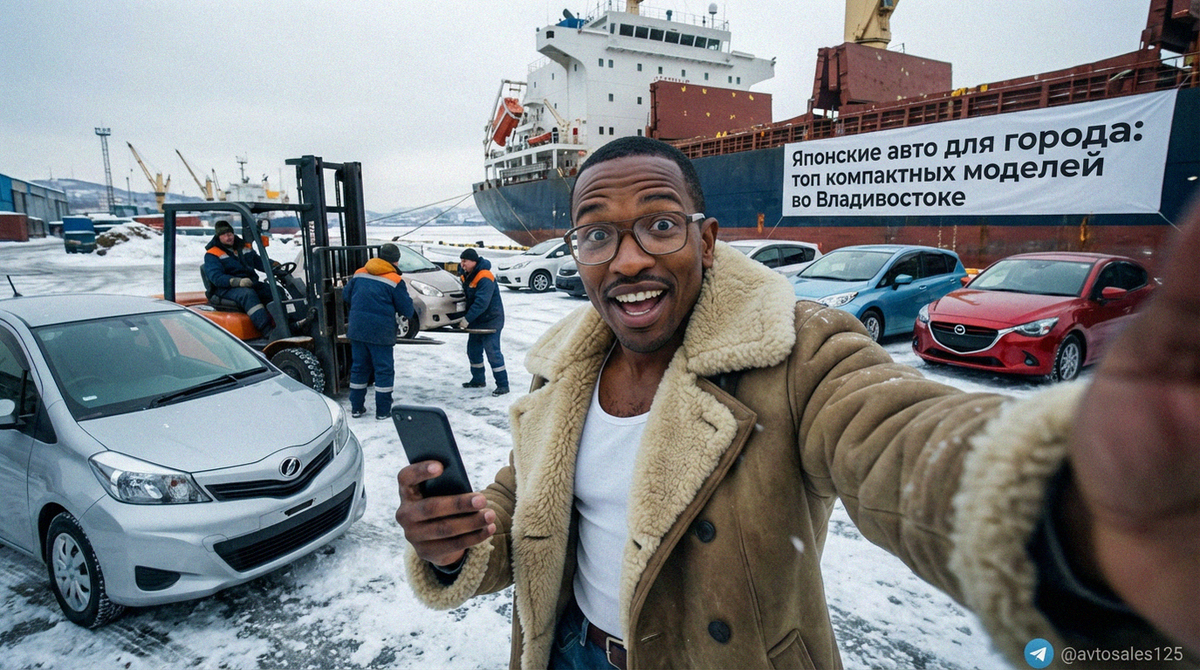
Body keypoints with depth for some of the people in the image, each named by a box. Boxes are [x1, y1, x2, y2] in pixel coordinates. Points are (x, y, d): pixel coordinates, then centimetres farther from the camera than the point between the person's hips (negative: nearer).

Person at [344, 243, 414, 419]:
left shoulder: (359, 273, 8)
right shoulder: (395, 280, -8)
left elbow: (345, 295, 18)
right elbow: (406, 309, -5)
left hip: (357, 330, 5)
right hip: (381, 332, -5)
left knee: (359, 367, 15)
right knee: (384, 370, 5)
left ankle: (356, 407, 22)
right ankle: (383, 411, 8)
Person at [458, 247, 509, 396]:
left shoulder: (484, 278, -23)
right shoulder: (467, 276, 8)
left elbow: (481, 303, -30)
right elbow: (467, 297, 15)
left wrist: (467, 319, -30)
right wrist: (464, 317, 4)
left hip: (490, 321, -10)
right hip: (476, 322, 10)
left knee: (493, 352, -10)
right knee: (473, 351, 16)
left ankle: (503, 385, -4)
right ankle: (478, 380, 31)